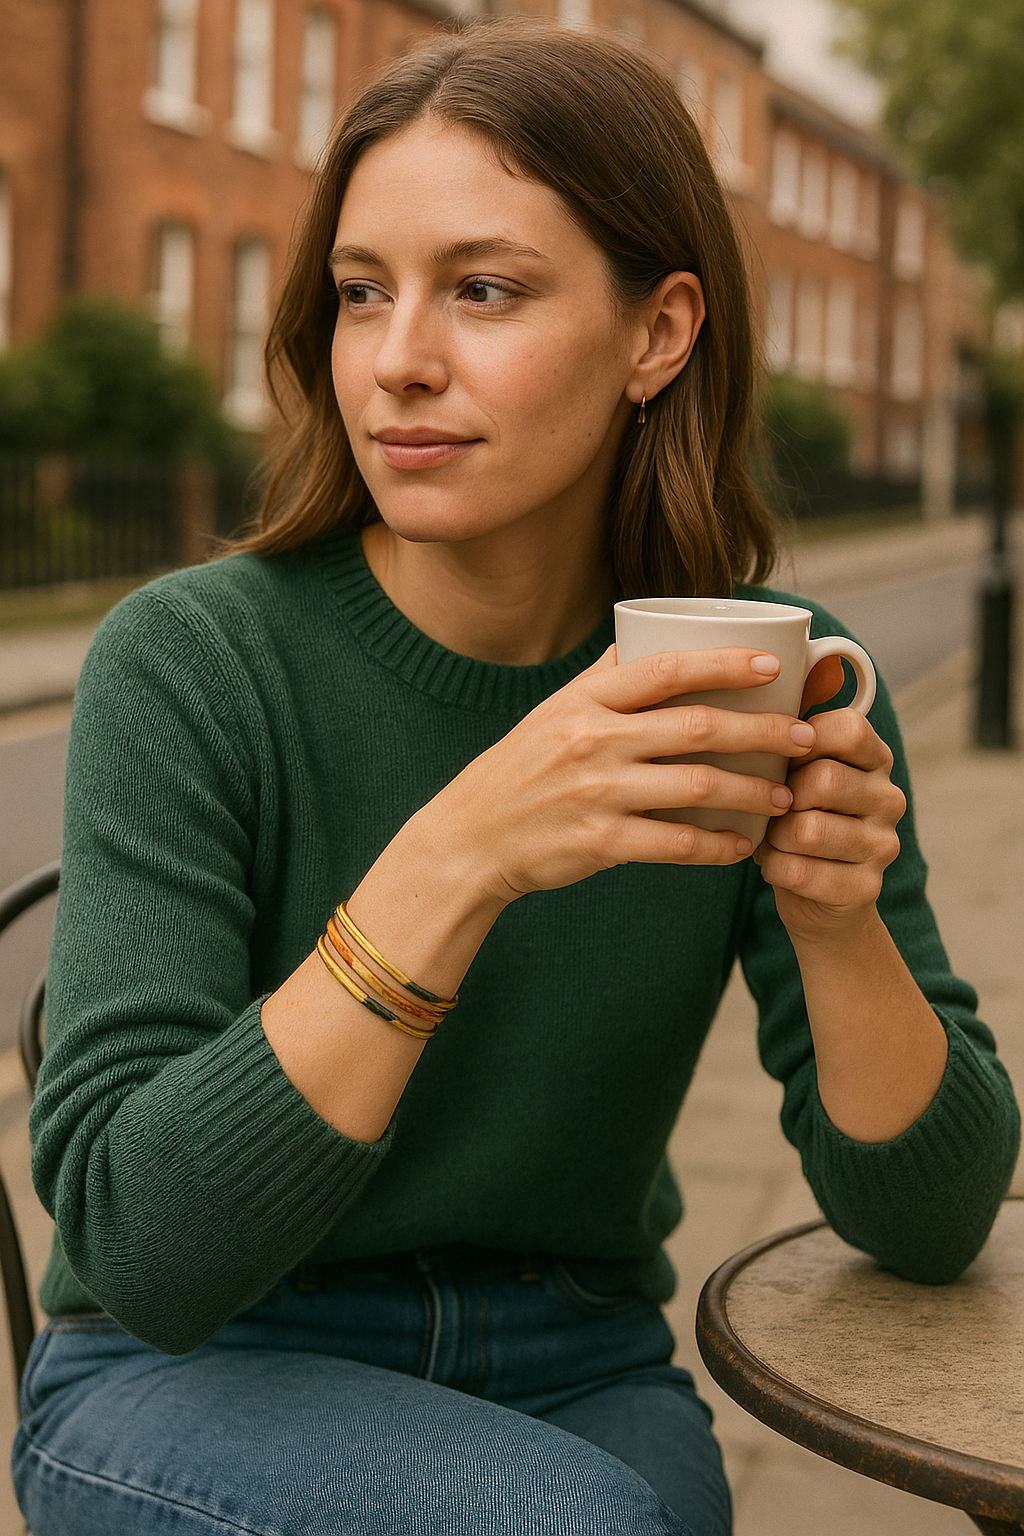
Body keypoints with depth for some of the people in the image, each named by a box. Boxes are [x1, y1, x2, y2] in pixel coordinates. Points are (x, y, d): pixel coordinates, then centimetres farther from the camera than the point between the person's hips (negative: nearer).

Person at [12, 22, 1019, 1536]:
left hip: (575, 1379, 3)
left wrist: (837, 916, -26)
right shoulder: (188, 661, -18)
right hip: (193, 1385, -3)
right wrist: (459, 860, -36)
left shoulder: (760, 686, -9)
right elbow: (137, 1244, -24)